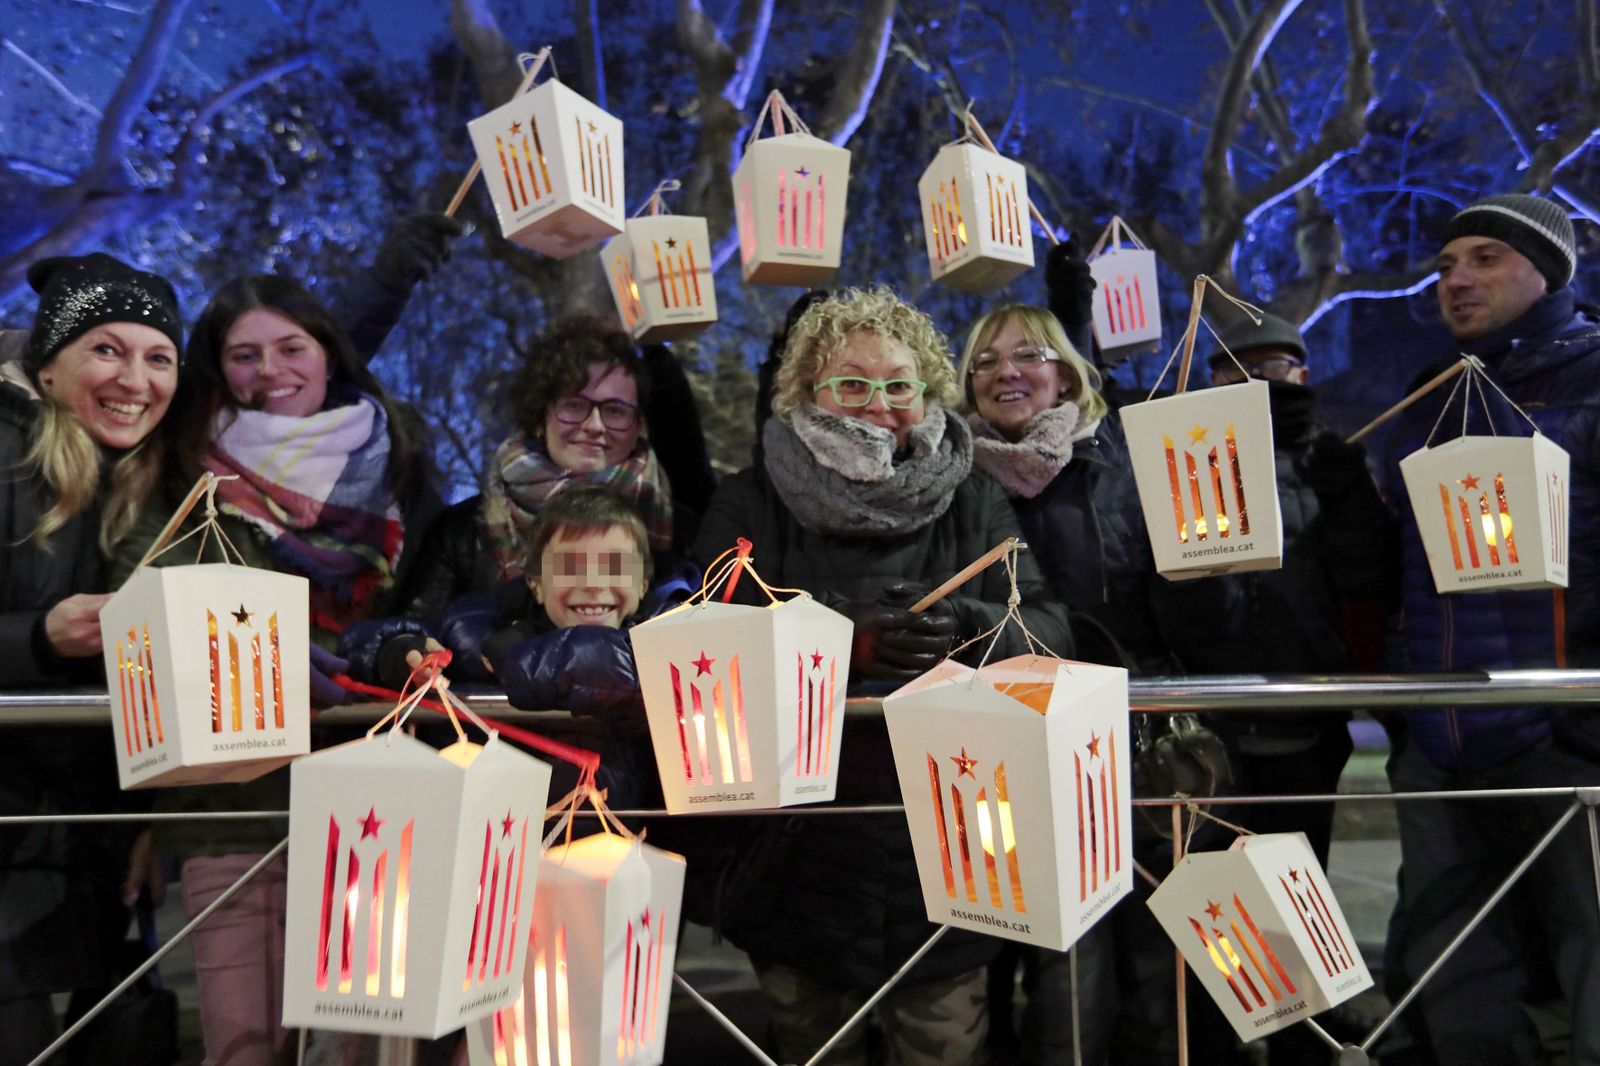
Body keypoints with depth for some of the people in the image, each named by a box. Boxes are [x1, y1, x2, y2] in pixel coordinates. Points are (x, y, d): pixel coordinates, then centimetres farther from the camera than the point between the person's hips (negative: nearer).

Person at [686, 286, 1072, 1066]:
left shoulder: (976, 505, 6)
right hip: (796, 856, 0)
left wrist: (968, 628, -25)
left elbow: (1050, 632, -3)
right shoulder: (750, 507, 1)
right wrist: (845, 646, -28)